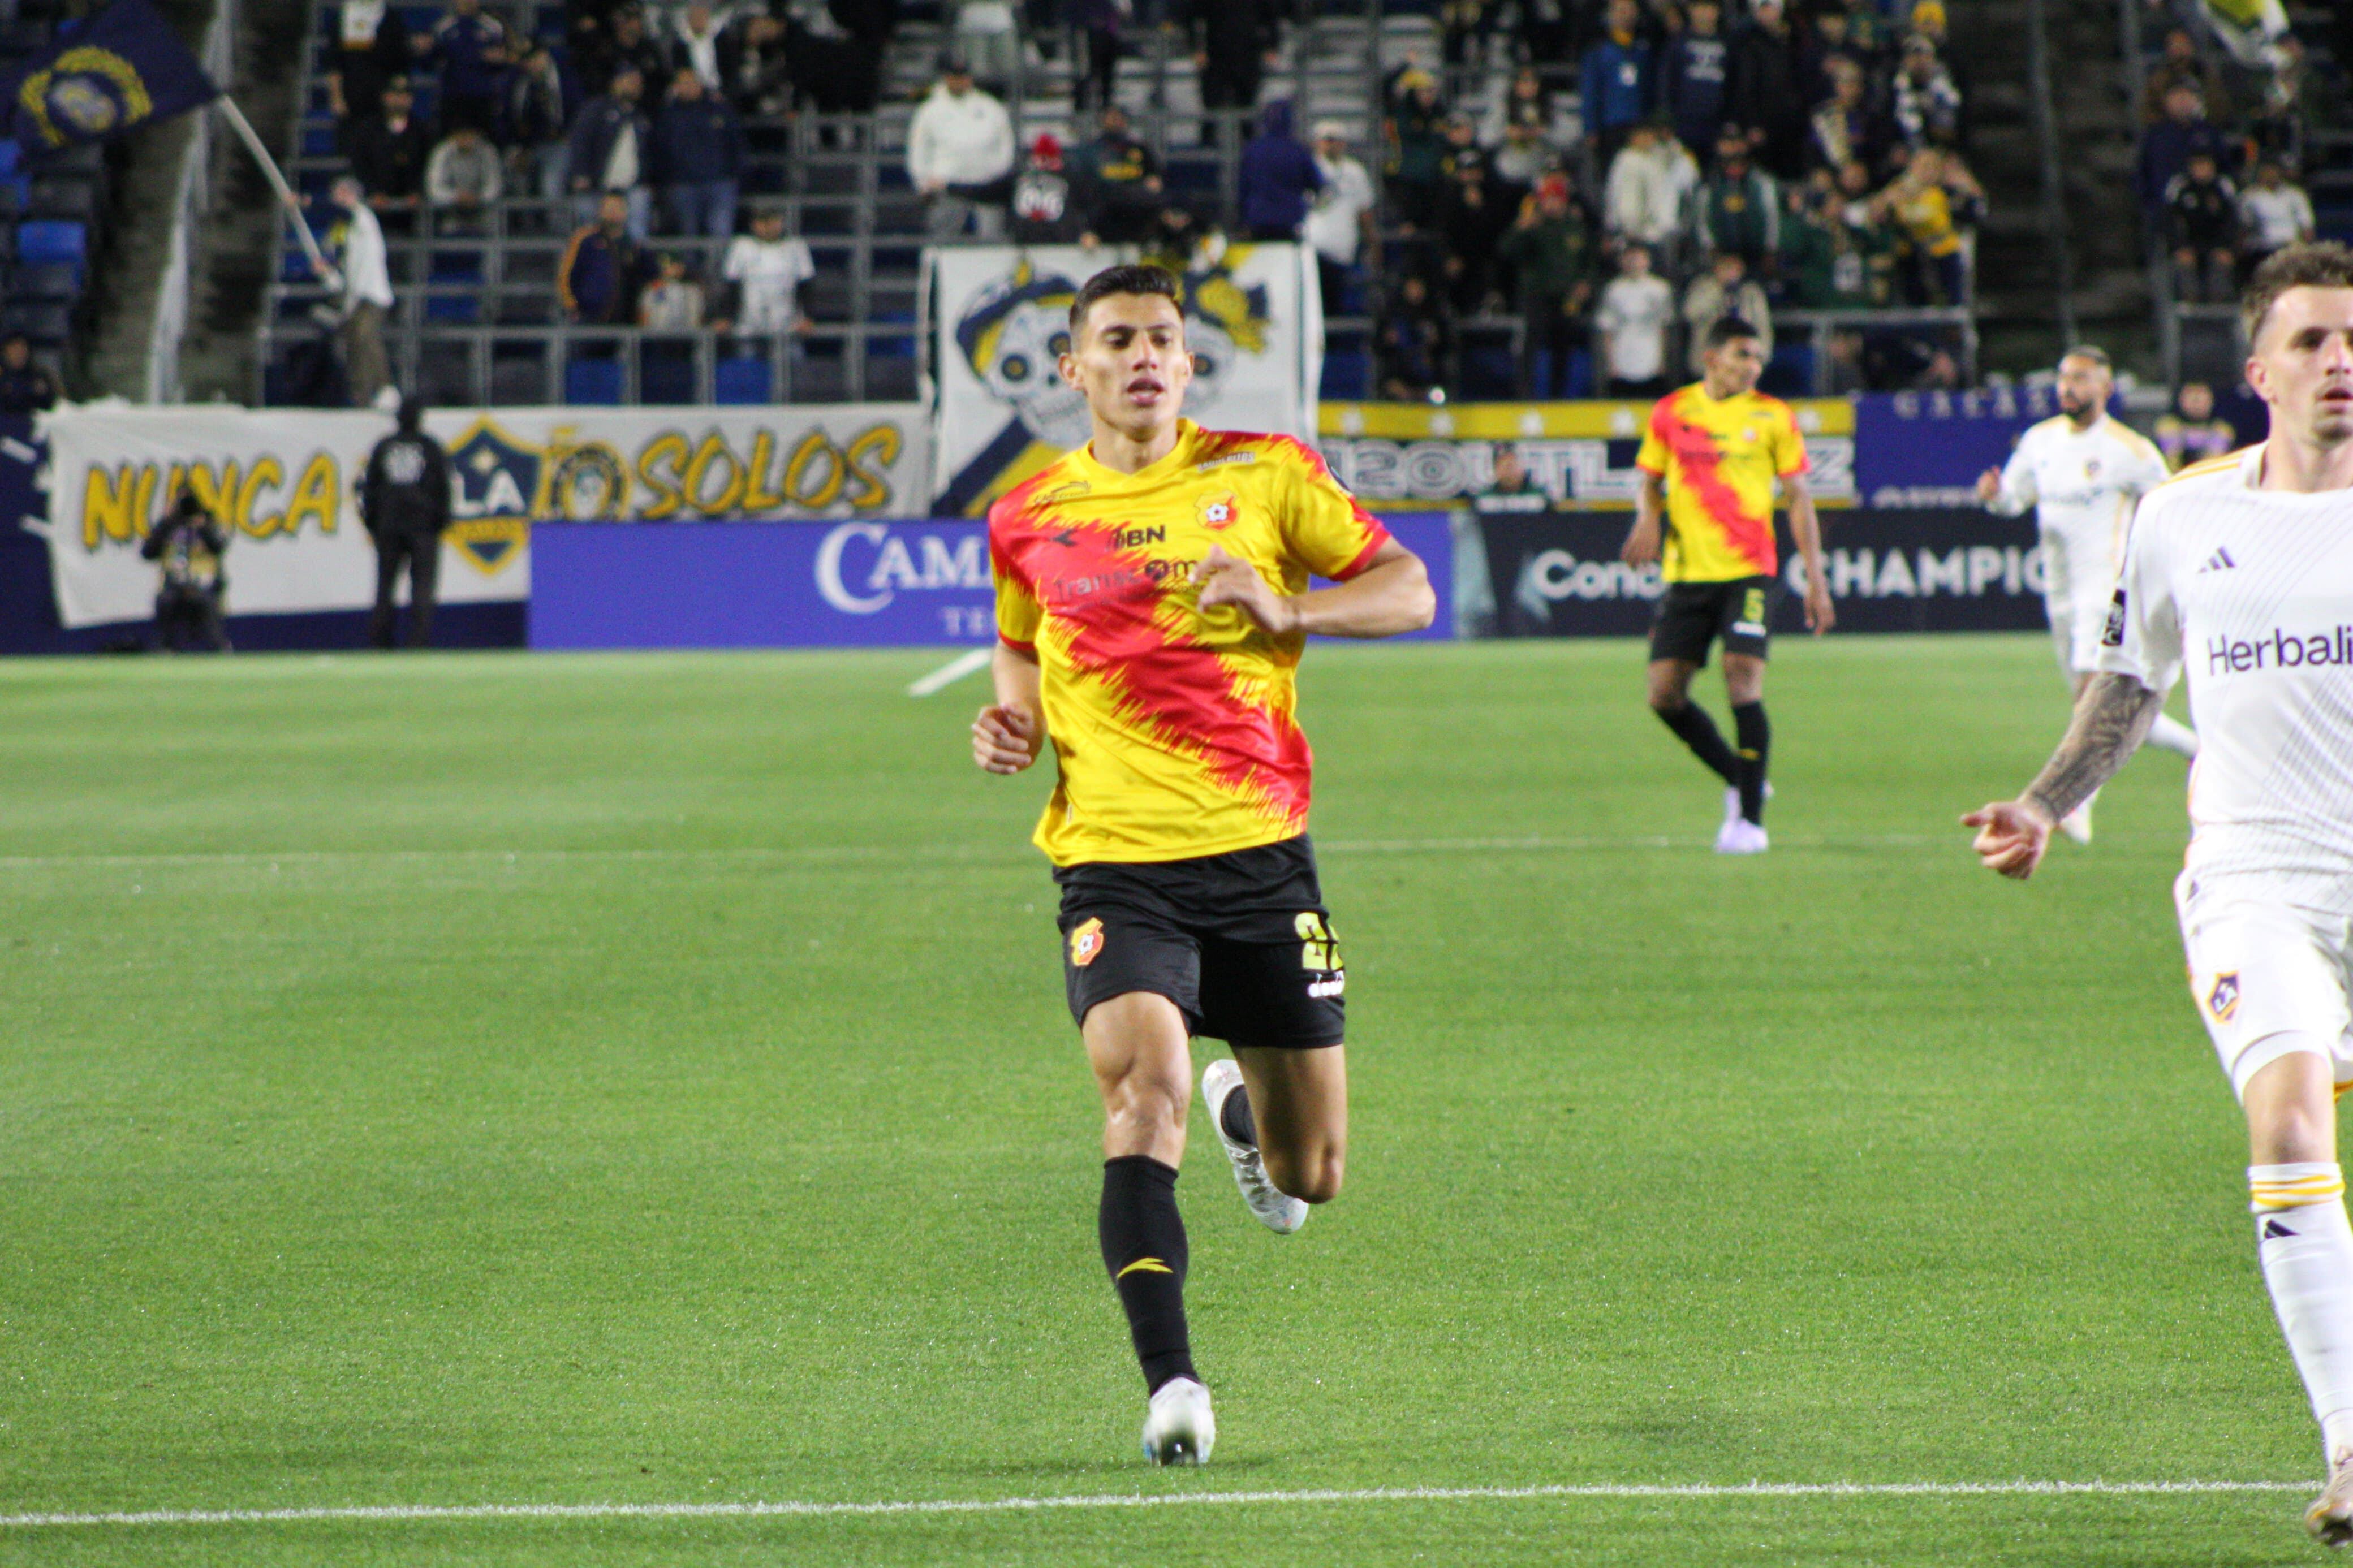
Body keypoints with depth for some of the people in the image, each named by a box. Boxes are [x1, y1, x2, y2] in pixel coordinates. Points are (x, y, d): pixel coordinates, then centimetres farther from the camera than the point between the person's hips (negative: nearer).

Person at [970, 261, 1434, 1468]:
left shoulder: (1263, 476, 3)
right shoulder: (1029, 520, 8)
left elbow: (1409, 592, 6)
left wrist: (1285, 609, -12)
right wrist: (1015, 716, 4)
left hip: (1261, 853, 1)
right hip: (1114, 859, -1)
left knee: (1310, 1179, 7)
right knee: (1143, 1084, -27)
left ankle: (1245, 1108, 46)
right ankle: (1171, 1383, -27)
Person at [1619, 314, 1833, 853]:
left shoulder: (1773, 417, 3)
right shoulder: (1670, 413, 7)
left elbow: (1798, 498, 6)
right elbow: (1650, 480, 19)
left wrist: (1815, 580, 1)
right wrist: (1648, 518, -5)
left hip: (1749, 571, -3)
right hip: (1686, 573, 3)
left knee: (1743, 683, -16)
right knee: (1665, 694, -1)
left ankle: (1749, 819, -7)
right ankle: (1740, 781, 21)